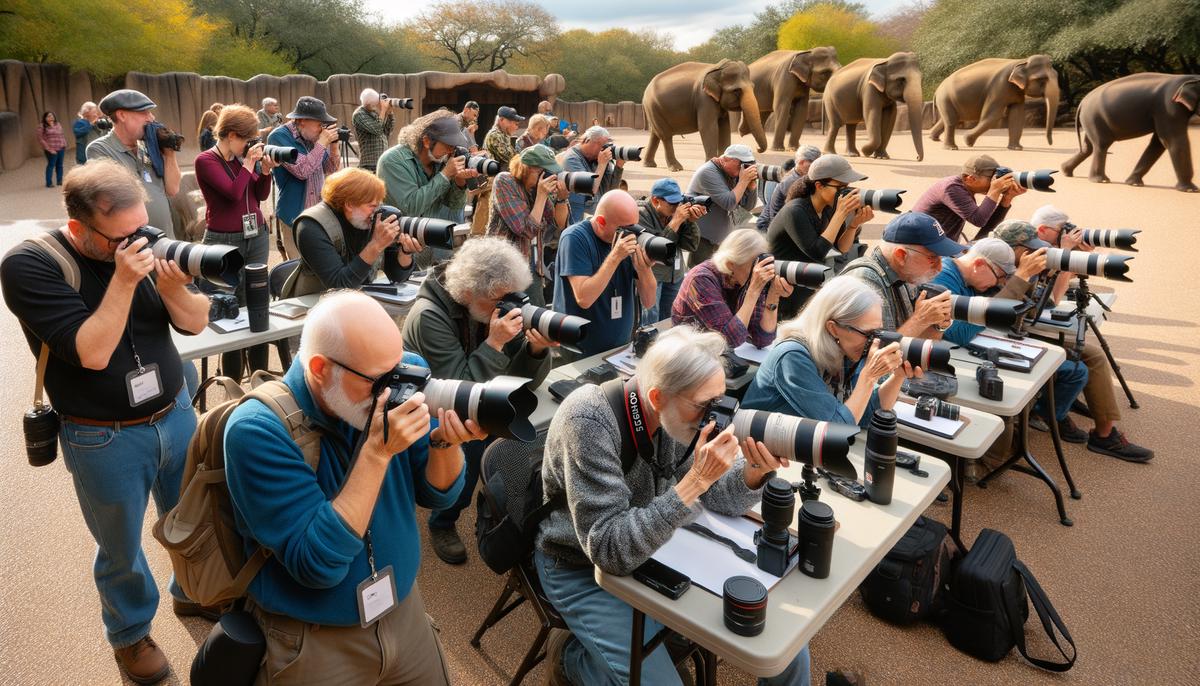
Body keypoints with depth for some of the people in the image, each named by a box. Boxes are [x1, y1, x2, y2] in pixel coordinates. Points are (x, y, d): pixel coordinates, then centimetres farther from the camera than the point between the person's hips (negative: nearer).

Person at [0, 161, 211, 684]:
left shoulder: (142, 246, -5)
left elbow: (196, 323, -3)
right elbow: (91, 353, -24)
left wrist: (173, 286, -23)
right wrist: (123, 281, -30)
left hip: (176, 414, 4)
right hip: (104, 440, -4)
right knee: (122, 548, 15)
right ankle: (129, 633, 41)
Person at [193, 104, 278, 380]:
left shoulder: (242, 157, 10)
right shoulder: (206, 161, -6)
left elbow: (261, 195, 14)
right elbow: (233, 193, -17)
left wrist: (265, 170, 0)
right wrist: (249, 164, -7)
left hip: (257, 236, 5)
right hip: (224, 241, -5)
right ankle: (232, 382, 6)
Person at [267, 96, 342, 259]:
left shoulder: (313, 136, 4)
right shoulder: (279, 137, -12)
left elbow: (331, 170, 11)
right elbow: (302, 171, -23)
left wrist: (333, 147, -6)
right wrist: (322, 143, -18)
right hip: (295, 216, -5)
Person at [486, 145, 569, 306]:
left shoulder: (540, 184, 4)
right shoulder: (504, 182, -10)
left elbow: (558, 225, 6)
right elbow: (527, 230, -17)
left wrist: (562, 198, -8)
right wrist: (541, 195, -16)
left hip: (534, 268, 5)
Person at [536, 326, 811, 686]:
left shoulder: (681, 413, -13)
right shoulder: (590, 421, -32)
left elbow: (719, 499, -5)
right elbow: (610, 551, -33)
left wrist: (755, 471, -27)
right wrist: (696, 480, -39)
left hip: (651, 548, 6)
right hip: (583, 568, -5)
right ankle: (570, 655, 10)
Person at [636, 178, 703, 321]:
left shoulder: (676, 210, 2)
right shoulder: (641, 214, -13)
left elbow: (691, 245, 2)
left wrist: (691, 221, -15)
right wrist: (676, 221, -22)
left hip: (675, 275, 6)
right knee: (649, 325, -10)